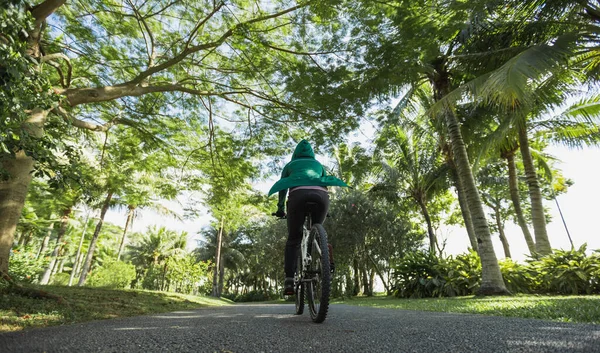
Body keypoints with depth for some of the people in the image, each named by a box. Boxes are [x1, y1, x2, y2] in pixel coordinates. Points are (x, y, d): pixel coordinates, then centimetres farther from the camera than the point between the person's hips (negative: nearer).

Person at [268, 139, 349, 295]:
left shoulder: (290, 165, 32)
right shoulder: (318, 164, 36)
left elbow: (283, 188, 33)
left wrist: (280, 208, 42)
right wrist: (323, 207, 45)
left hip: (299, 194, -1)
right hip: (321, 195, 2)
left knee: (293, 239, 8)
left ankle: (289, 280, -2)